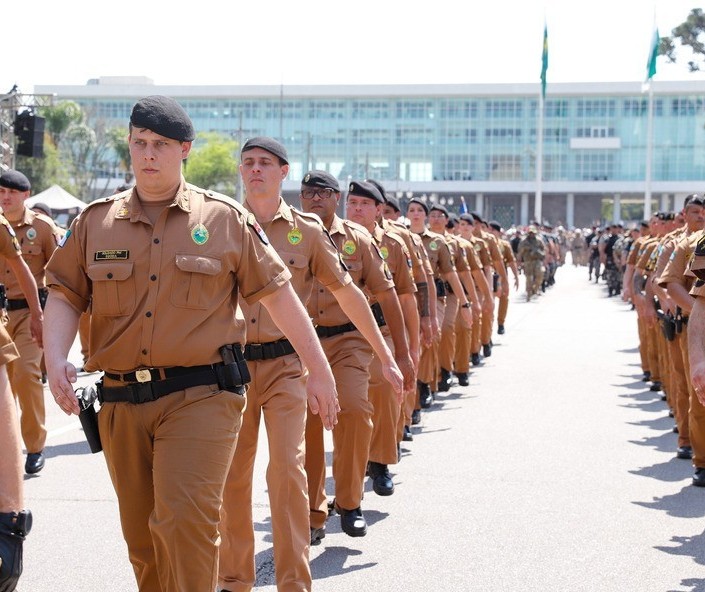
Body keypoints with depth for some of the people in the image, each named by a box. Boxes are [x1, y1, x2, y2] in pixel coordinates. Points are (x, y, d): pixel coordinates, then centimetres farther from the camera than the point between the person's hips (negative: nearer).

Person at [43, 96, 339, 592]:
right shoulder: (96, 221, 9)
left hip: (200, 396, -4)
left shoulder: (225, 219, 2)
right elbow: (64, 294, 10)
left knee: (185, 519, -18)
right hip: (122, 402, 4)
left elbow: (278, 294, 6)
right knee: (142, 540, 13)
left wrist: (320, 371, 8)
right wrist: (56, 359, -9)